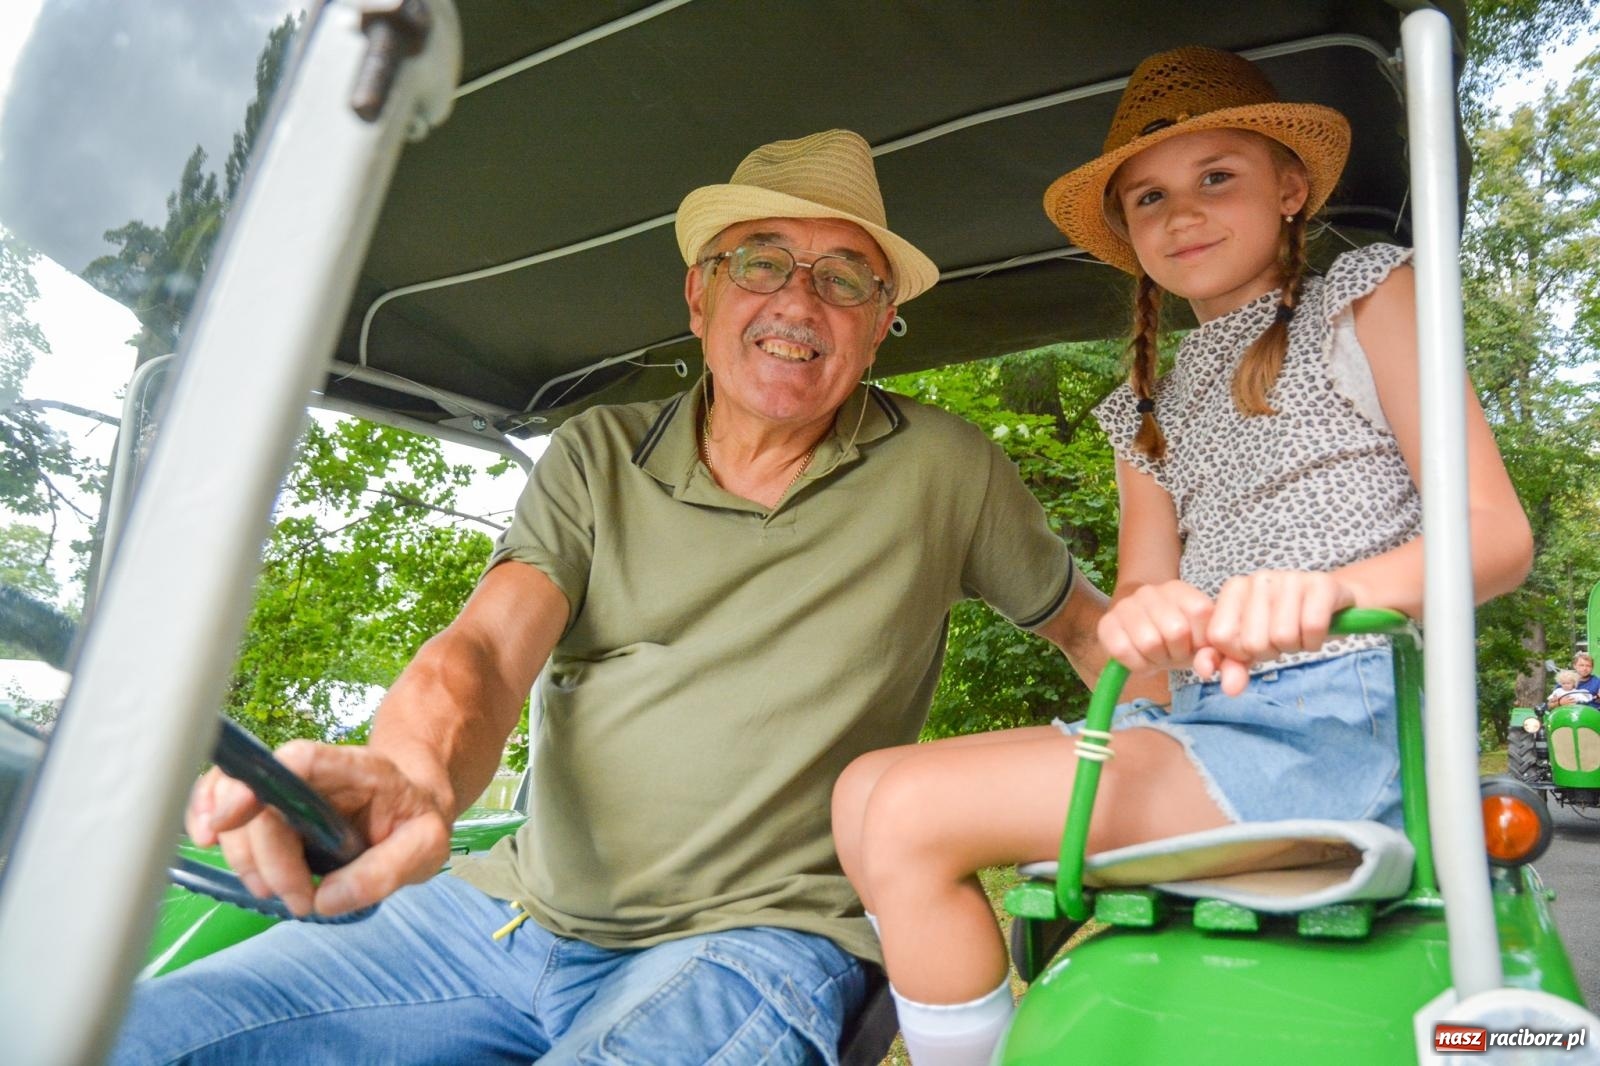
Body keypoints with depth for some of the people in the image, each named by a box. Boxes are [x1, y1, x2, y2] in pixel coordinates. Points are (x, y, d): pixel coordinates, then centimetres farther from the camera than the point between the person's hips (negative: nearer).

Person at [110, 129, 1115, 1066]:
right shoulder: (597, 458, 6)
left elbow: (1086, 621, 15)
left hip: (756, 935, -2)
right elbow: (486, 647, -7)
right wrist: (414, 778, -29)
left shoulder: (945, 471, 3)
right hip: (510, 906, 3)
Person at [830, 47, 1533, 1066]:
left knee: (910, 812, -22)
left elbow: (1499, 533, -5)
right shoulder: (1151, 407, 22)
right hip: (1198, 717, 6)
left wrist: (1332, 588, -27)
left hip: (1341, 720, -6)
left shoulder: (1365, 296, 7)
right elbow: (1143, 585, 10)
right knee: (868, 789, -8)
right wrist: (1143, 618, -16)